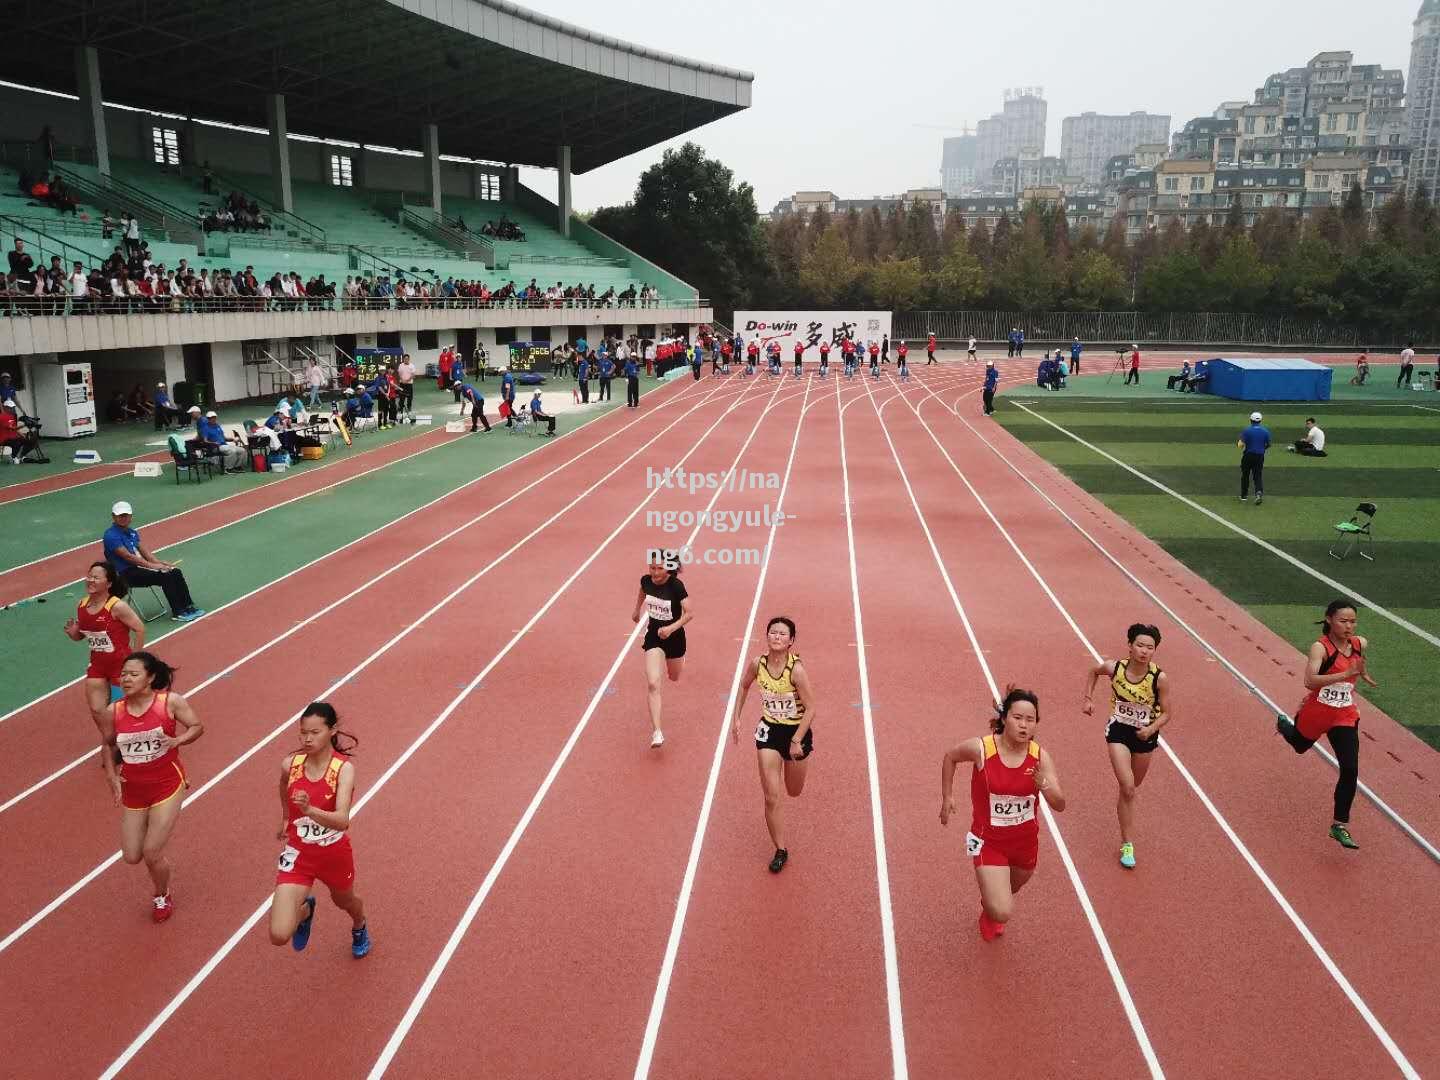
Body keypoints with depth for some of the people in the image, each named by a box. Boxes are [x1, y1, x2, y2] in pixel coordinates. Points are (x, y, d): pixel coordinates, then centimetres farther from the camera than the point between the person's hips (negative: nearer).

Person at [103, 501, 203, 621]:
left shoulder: (132, 532, 15)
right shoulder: (111, 535, -12)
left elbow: (144, 551, 12)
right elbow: (127, 556, -19)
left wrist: (159, 563, -4)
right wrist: (151, 565, -20)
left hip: (140, 566, 8)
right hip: (128, 573, -8)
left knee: (175, 572, -8)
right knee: (165, 576, -24)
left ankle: (188, 607, -3)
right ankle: (177, 612, -17)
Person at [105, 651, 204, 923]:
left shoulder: (170, 702, -14)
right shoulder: (114, 711, -5)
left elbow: (197, 726, -4)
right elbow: (108, 744, 12)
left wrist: (179, 739, -23)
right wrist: (111, 774, -1)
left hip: (166, 786, -4)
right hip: (133, 791, 4)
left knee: (152, 854, -3)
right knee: (132, 857, 6)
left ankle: (163, 897, 27)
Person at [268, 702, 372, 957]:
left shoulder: (344, 768, -23)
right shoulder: (290, 764, -13)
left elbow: (342, 820, -34)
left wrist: (309, 810, -51)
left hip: (335, 854, -1)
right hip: (297, 853, 1)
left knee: (344, 901, 28)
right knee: (279, 936, -12)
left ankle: (359, 928, 67)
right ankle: (304, 910, 26)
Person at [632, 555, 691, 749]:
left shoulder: (676, 586, -24)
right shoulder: (646, 580, -12)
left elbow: (690, 613, -23)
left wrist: (671, 628, -35)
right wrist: (637, 611, 27)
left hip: (674, 636, -1)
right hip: (653, 635, 1)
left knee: (674, 677, 25)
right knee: (653, 683, -15)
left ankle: (679, 659, 65)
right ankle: (657, 732, -15)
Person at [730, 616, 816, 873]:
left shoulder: (797, 670, -25)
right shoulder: (758, 664, -13)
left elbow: (811, 708, -19)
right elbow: (744, 686, 9)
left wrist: (796, 740, -20)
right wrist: (736, 718, 8)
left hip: (797, 731, -2)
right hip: (769, 730, 2)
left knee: (793, 792, 19)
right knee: (771, 798, -3)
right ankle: (780, 850, 12)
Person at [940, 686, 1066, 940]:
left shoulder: (1040, 757, -16)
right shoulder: (981, 748, -22)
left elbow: (1059, 805, -16)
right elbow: (950, 757, -1)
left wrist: (1044, 785, -36)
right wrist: (947, 797, 1)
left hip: (1026, 840, 3)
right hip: (988, 840, -3)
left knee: (1010, 890, 29)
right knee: (1003, 913, -14)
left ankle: (991, 910, 66)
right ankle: (991, 911, 25)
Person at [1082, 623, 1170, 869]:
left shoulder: (1160, 679, -20)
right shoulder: (1114, 668, -17)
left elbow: (1165, 713, -10)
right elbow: (1093, 671, 7)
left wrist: (1151, 729, -27)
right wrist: (1088, 698, -1)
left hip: (1145, 735, 1)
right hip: (1118, 730, -1)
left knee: (1131, 788, 19)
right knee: (1127, 788, -15)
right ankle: (1127, 844, -4)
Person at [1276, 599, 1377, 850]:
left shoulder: (1360, 643, -6)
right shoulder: (1320, 648, -24)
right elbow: (1310, 681, -39)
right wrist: (1346, 674, -46)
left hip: (1345, 718, 3)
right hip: (1315, 713, -3)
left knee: (1350, 770, -10)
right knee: (1300, 746, 27)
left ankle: (1339, 825, 3)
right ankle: (1283, 724, 64)